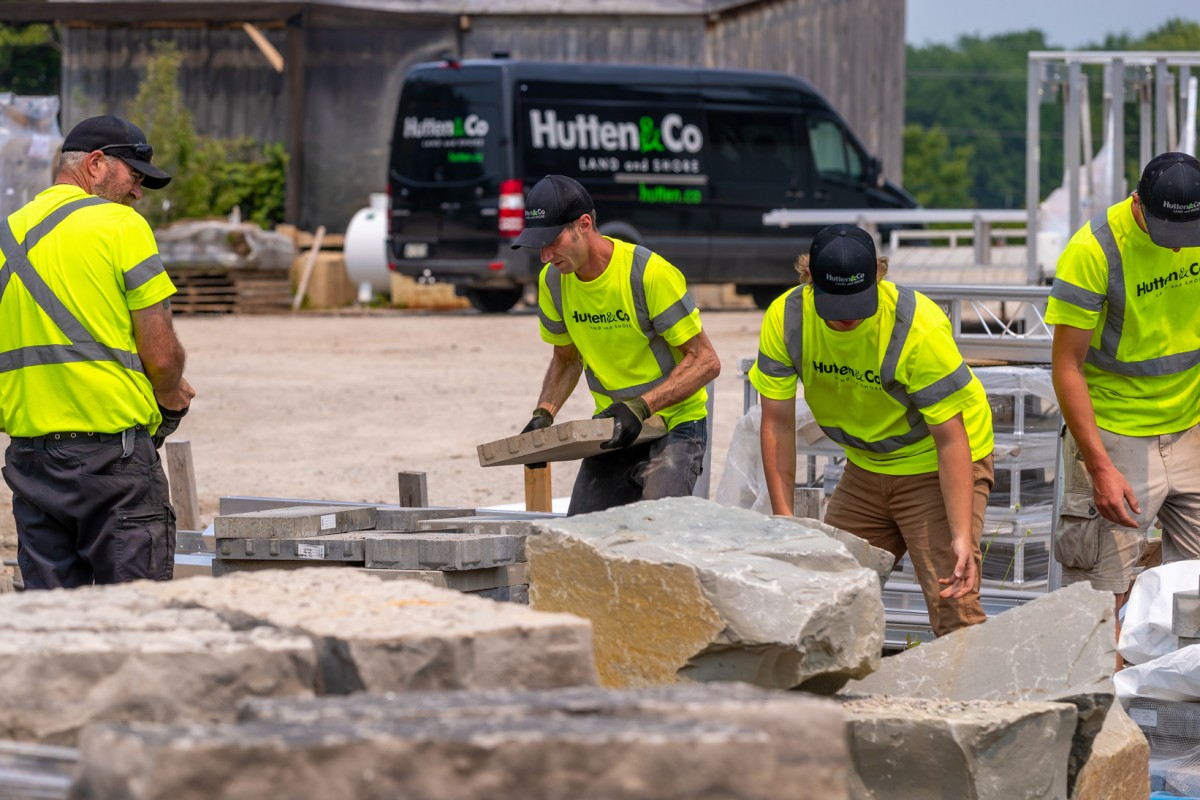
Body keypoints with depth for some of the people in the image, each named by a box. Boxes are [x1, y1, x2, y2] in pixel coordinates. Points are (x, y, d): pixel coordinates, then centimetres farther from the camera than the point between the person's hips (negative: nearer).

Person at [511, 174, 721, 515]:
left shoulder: (650, 273, -20)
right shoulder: (553, 281, 0)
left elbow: (706, 361, -17)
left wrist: (641, 407, -27)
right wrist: (543, 415, -1)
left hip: (674, 426, -6)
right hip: (613, 429, 6)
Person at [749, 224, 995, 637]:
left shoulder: (920, 331, -29)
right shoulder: (785, 319, -16)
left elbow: (950, 439, -26)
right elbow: (777, 423, -9)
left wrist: (962, 536, -32)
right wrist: (784, 520, -14)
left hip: (937, 464, -5)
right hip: (866, 467, 5)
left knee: (952, 605, -17)